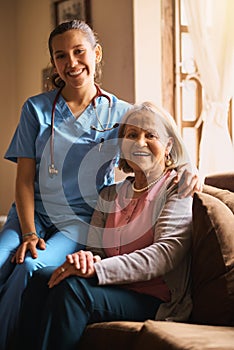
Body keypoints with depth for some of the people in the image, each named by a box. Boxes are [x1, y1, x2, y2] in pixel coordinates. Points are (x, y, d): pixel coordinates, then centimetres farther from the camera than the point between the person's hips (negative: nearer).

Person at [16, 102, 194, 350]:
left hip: (155, 299, -5)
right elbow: (95, 248, 15)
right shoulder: (110, 194, 21)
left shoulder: (177, 188, 1)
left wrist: (98, 269, -25)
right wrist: (86, 260, -14)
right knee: (42, 278, -24)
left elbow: (167, 251, -14)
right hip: (115, 289, 5)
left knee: (73, 288, -31)